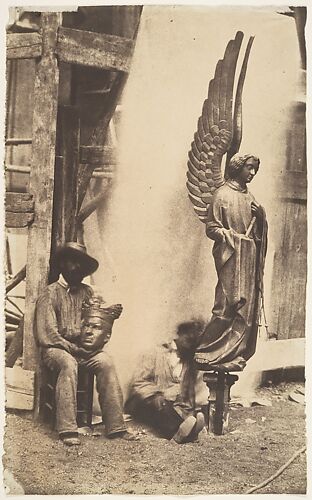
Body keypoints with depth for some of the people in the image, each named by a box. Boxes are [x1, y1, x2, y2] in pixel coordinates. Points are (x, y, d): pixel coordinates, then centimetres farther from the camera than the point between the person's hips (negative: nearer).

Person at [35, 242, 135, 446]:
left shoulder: (87, 292, 16)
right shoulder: (51, 293, 1)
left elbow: (97, 324, 6)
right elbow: (47, 334, -7)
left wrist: (111, 315, -16)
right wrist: (74, 349, -16)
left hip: (84, 349, 4)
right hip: (56, 348, -4)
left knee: (106, 362, -26)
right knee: (69, 363, -36)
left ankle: (116, 426, -27)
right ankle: (67, 429, -37)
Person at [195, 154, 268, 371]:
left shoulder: (249, 196, 18)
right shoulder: (223, 194, -4)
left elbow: (260, 227, 21)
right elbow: (211, 228, -7)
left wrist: (259, 214, 2)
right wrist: (235, 236, -15)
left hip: (249, 259, 8)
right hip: (231, 257, -8)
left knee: (248, 308, 5)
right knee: (229, 306, -12)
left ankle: (234, 355, 10)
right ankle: (208, 353, -3)